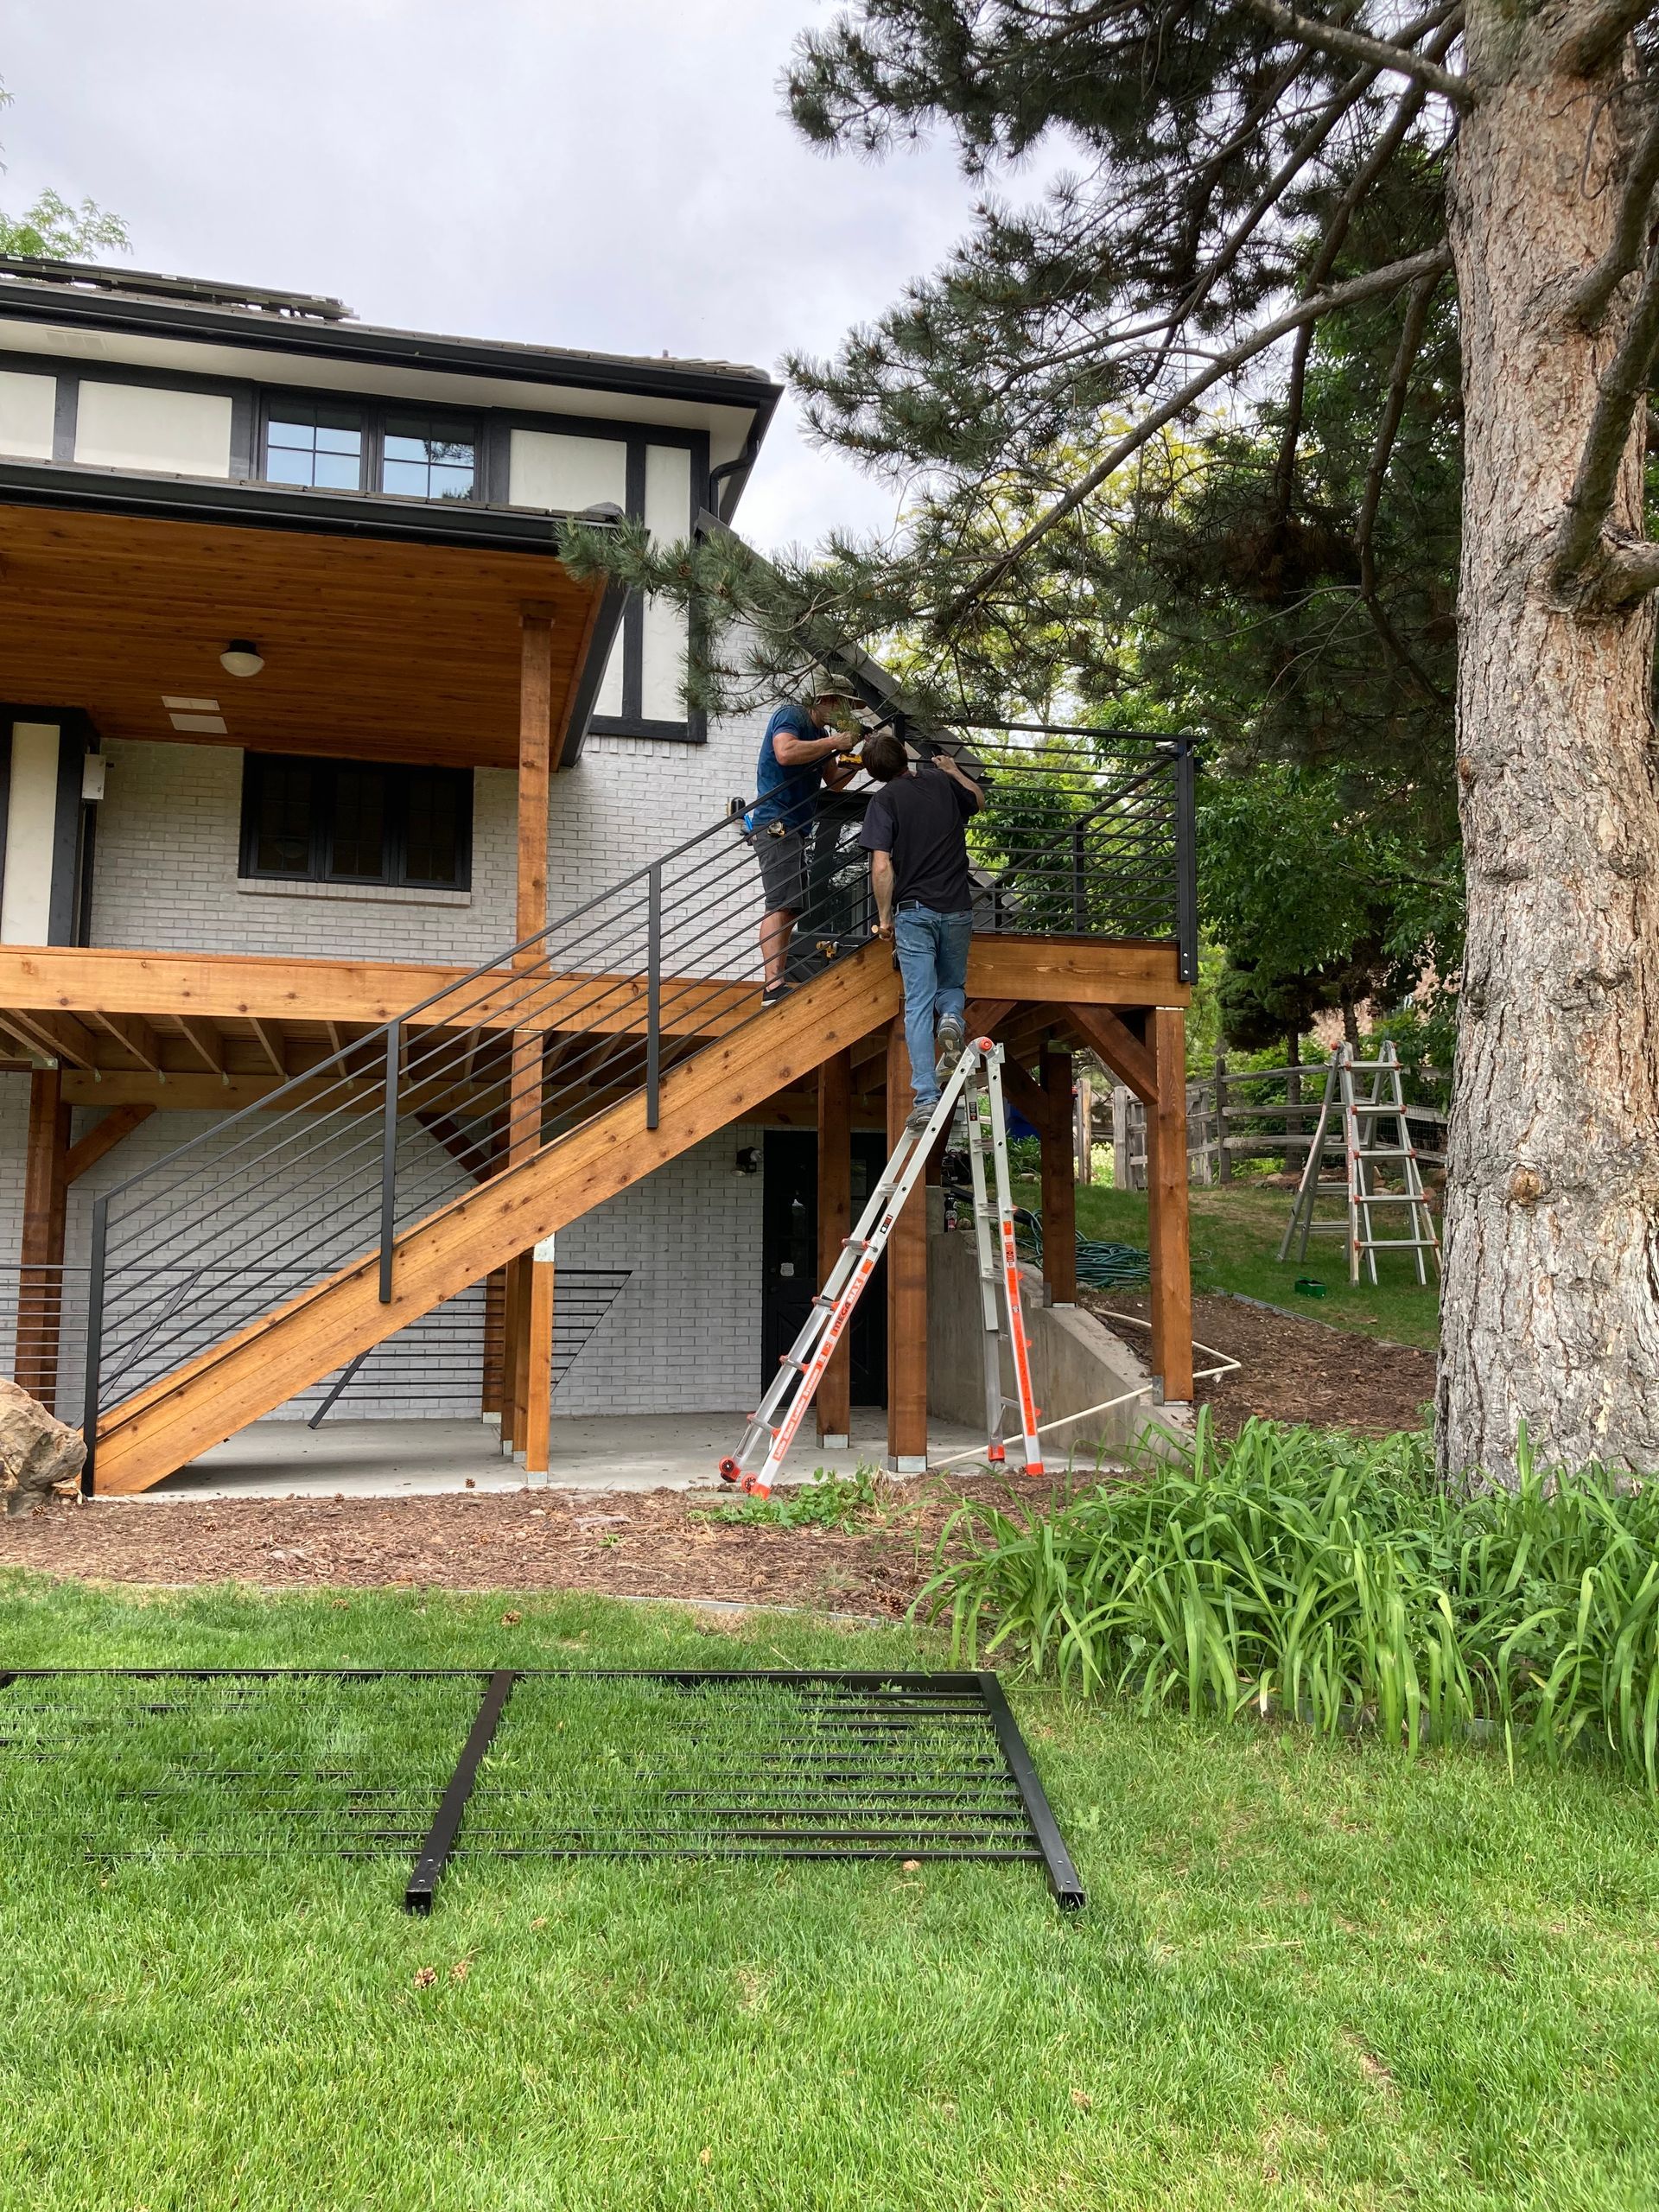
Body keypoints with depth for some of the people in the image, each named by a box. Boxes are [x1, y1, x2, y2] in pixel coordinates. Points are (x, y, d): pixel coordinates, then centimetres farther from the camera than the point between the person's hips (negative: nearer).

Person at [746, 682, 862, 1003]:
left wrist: (855, 762, 5)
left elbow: (834, 782, 23)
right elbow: (785, 753, -25)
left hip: (793, 829, 11)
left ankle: (778, 983, 10)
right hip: (775, 823, -11)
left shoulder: (820, 735, 22)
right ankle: (774, 986, -27)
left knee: (790, 907, 8)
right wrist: (834, 742, -18)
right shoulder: (790, 715, -5)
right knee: (780, 904, -20)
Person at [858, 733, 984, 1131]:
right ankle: (952, 1019, -12)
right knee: (953, 985, 24)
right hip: (957, 909, 3)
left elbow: (882, 867, -12)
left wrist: (884, 917, -1)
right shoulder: (942, 781, 8)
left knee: (918, 1004, -1)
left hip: (914, 910, -3)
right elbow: (977, 800, 31)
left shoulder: (884, 800, -5)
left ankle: (926, 1098, -9)